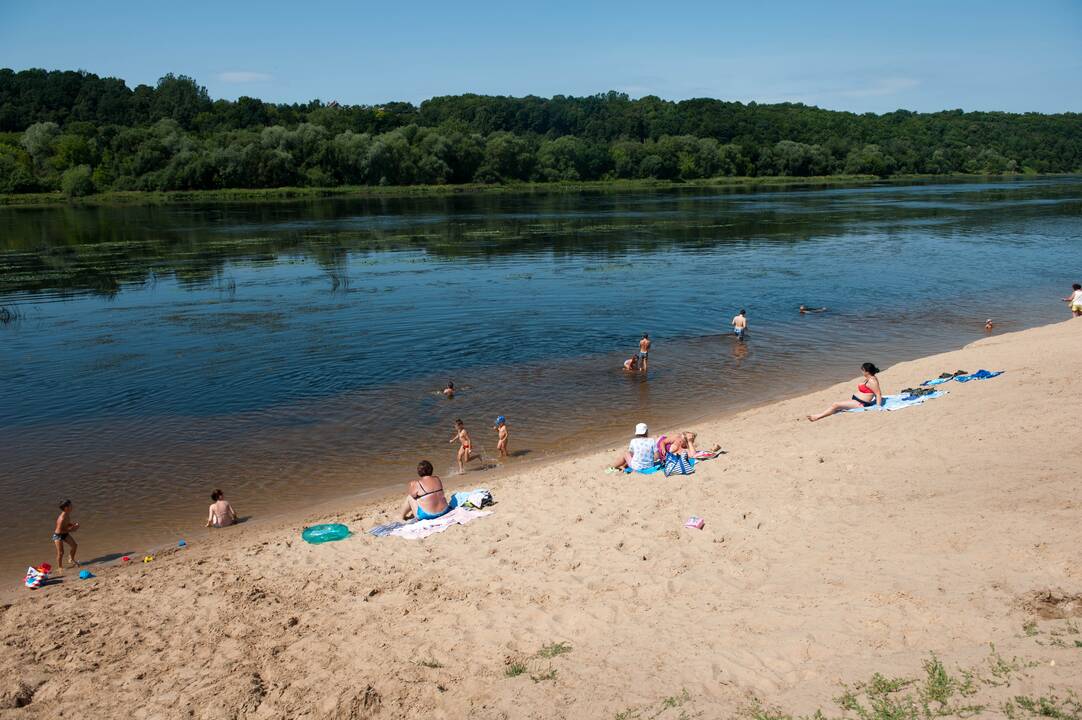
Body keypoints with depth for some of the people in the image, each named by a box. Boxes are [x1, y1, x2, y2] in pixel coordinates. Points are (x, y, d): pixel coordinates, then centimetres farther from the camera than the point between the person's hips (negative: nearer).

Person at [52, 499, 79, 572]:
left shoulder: (68, 515, -5)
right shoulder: (62, 519, -33)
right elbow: (60, 530, -28)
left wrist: (74, 525, -7)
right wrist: (70, 530, -24)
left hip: (65, 534, 8)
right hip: (58, 535, -8)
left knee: (74, 545, 12)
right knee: (60, 552, -2)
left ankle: (72, 560, 35)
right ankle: (59, 568, 16)